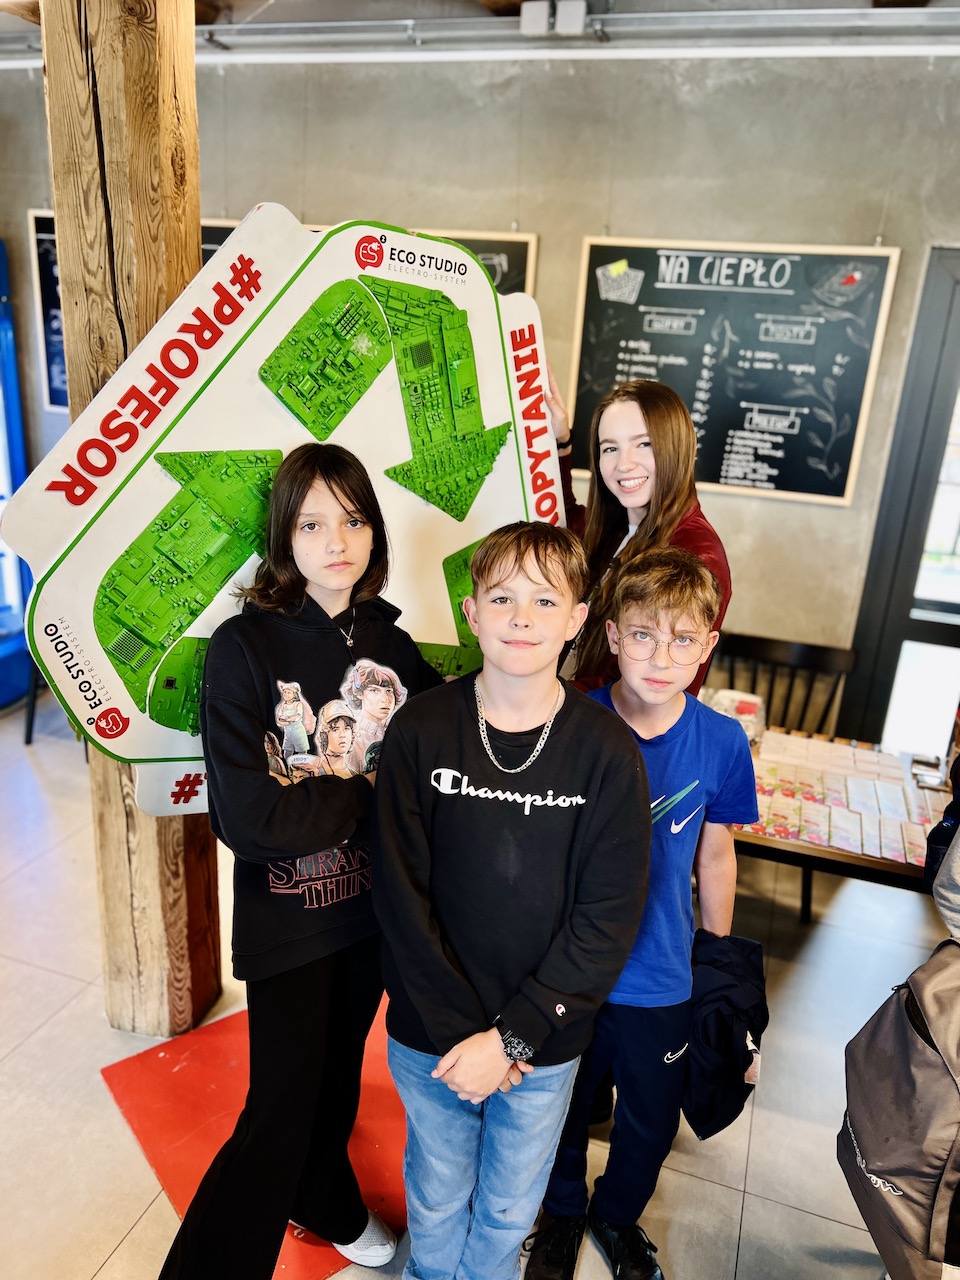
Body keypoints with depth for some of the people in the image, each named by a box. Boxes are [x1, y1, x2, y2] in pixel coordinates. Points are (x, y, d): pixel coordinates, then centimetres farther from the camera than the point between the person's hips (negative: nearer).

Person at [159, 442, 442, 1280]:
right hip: (287, 916, -4)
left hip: (373, 904, 5)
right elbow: (247, 818, -25)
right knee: (282, 1105, 6)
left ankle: (326, 1201, 53)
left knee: (338, 1071, 25)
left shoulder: (389, 640, -4)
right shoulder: (244, 648, -18)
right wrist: (373, 783, -19)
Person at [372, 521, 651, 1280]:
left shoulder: (608, 752, -14)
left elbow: (608, 918, -13)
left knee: (509, 1208, 22)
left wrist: (512, 1035, -15)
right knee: (436, 1196, 23)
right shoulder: (421, 730, -14)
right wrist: (461, 1034, -13)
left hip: (544, 1042, 0)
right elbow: (401, 894, -11)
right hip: (431, 1033, 0)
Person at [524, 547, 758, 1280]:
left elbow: (715, 854, -1)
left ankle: (618, 1213, 57)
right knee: (561, 1111, 23)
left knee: (651, 1123, 24)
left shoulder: (722, 742, -16)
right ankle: (563, 1213, 55)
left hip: (662, 980, 2)